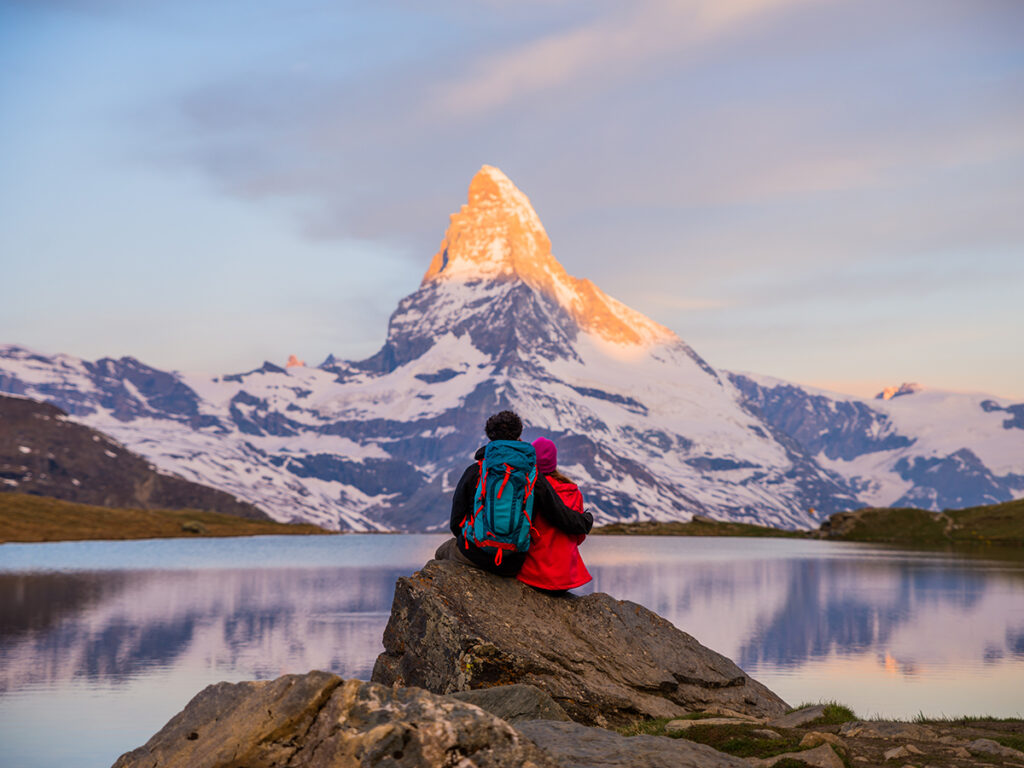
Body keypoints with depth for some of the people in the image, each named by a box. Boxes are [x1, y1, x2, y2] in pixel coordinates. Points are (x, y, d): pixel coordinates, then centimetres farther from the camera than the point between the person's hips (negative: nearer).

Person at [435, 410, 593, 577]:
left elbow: (456, 523, -2)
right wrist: (587, 521, 21)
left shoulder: (474, 471, -8)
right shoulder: (533, 476, -5)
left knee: (443, 552, 30)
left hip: (474, 556, -3)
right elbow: (563, 518, -1)